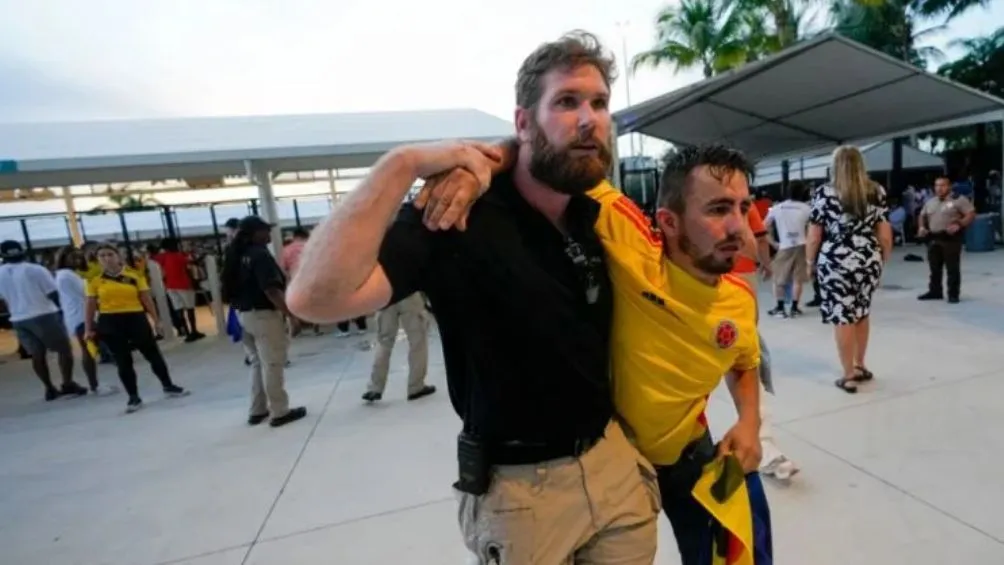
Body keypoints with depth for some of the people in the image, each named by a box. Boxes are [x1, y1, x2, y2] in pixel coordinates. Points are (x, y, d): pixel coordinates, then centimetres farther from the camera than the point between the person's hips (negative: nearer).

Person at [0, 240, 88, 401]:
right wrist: (61, 309, 4)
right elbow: (53, 293, -9)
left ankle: (49, 388, 17)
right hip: (44, 315, -5)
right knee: (64, 349, 4)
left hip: (18, 319, 5)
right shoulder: (35, 269, -8)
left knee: (37, 355, 12)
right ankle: (68, 384, 1)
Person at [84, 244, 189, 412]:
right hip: (109, 323, 0)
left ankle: (168, 387, 25)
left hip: (136, 318, 0)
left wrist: (156, 320, -1)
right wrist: (88, 329, 3)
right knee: (122, 361, 6)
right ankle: (134, 397, 18)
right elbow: (90, 306, 5)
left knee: (152, 353, 10)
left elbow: (146, 299, 1)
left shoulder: (135, 275, -1)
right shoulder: (94, 280, 1)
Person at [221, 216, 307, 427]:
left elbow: (230, 285, 16)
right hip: (264, 315, -9)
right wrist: (291, 314, -21)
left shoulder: (237, 255, 10)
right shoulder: (260, 255, -17)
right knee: (273, 364, 0)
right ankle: (280, 412, 8)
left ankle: (257, 410, 25)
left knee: (257, 363, 18)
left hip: (244, 314, 9)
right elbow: (271, 290, -24)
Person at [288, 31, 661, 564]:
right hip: (519, 487, -5)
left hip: (613, 459, 6)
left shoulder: (600, 216, -1)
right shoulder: (458, 217, -22)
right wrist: (402, 164, -34)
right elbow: (314, 298, -32)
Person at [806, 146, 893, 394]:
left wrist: (810, 262, 5)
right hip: (869, 261, 5)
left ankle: (849, 376, 10)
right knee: (862, 313, 20)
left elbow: (814, 236, -6)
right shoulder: (876, 192, 4)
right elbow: (885, 234, 5)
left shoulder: (825, 193, -7)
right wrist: (883, 259, 17)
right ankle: (859, 366, 32)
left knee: (842, 317, 2)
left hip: (836, 263, -5)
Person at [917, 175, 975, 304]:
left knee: (952, 268, -2)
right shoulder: (930, 202, 14)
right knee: (934, 267, 12)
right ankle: (935, 291, 23)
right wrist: (922, 227, 9)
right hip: (933, 239, 6)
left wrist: (959, 225, -22)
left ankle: (953, 294, 5)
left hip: (951, 238, -6)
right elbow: (923, 215, 26)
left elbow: (971, 214, -9)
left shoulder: (958, 200, -5)